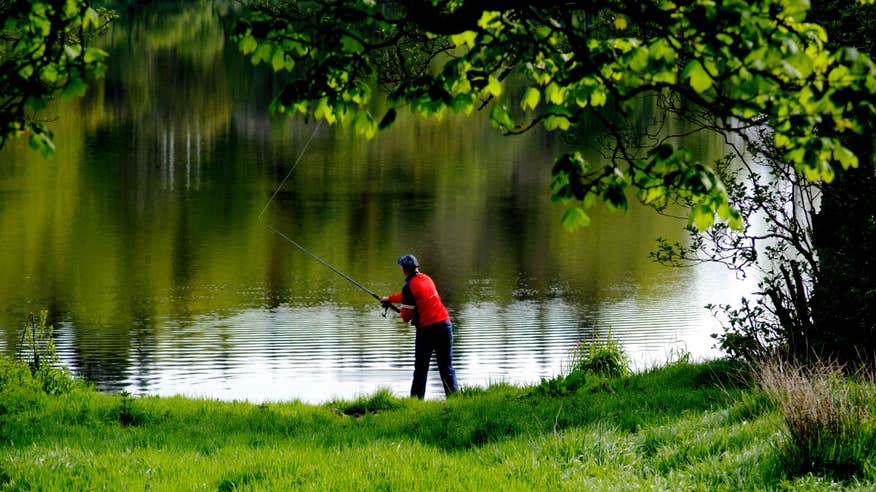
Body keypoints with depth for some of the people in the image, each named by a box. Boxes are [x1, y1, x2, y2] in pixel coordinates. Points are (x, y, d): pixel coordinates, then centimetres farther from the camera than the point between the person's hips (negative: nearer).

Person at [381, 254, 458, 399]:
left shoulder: (409, 285, -9)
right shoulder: (426, 279, 14)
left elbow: (407, 314, -7)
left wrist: (405, 317, 17)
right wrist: (389, 299, 43)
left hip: (426, 328, -6)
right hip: (445, 323, 6)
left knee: (421, 368, 5)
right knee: (446, 366, 9)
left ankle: (416, 399, 5)